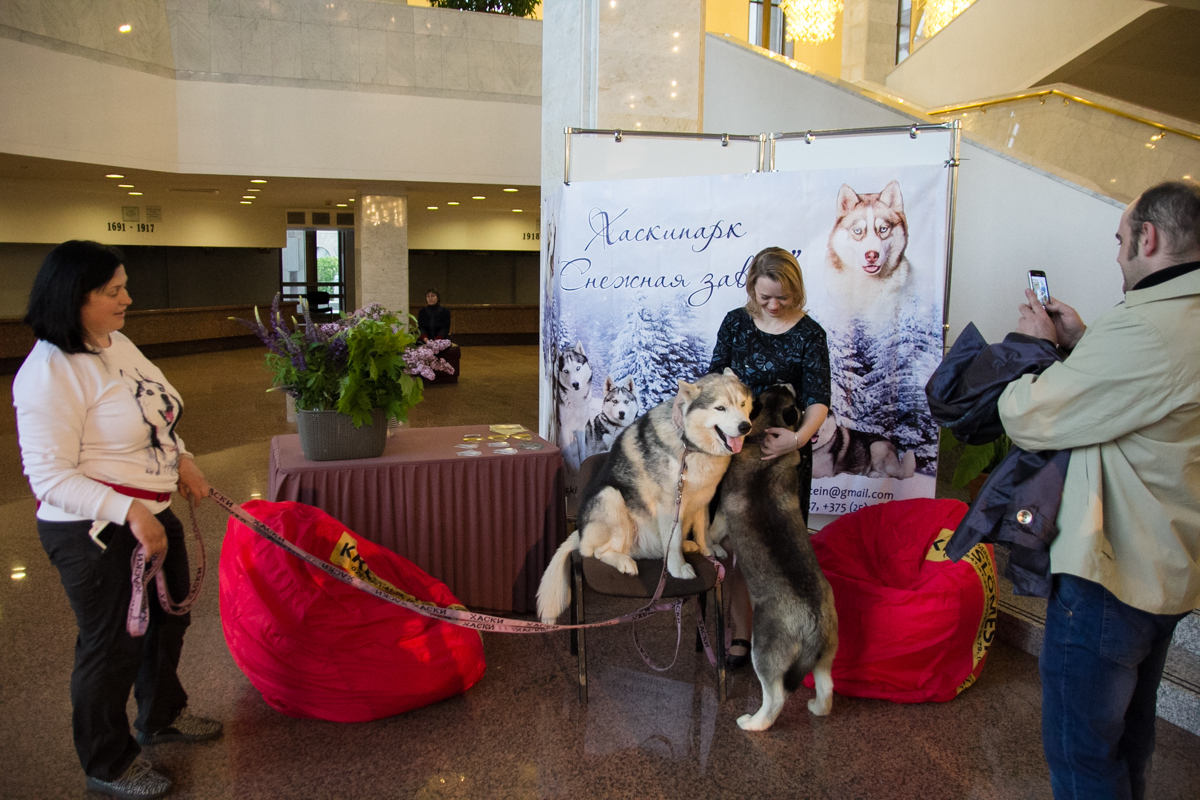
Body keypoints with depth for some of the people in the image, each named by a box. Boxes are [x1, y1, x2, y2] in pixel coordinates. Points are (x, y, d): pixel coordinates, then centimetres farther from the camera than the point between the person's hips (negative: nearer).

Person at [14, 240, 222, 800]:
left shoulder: (118, 344, 5)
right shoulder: (49, 372, -23)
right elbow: (50, 476, -25)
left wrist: (181, 459, 3)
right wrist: (129, 513, -32)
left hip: (152, 516, 9)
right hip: (96, 533, -9)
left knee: (168, 619, 23)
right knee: (112, 644, 6)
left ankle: (161, 716, 49)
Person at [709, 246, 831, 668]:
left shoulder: (809, 334, -4)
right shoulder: (736, 322, 5)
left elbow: (818, 399, -10)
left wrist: (799, 437, -28)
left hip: (785, 450, -2)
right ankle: (741, 634, 18)